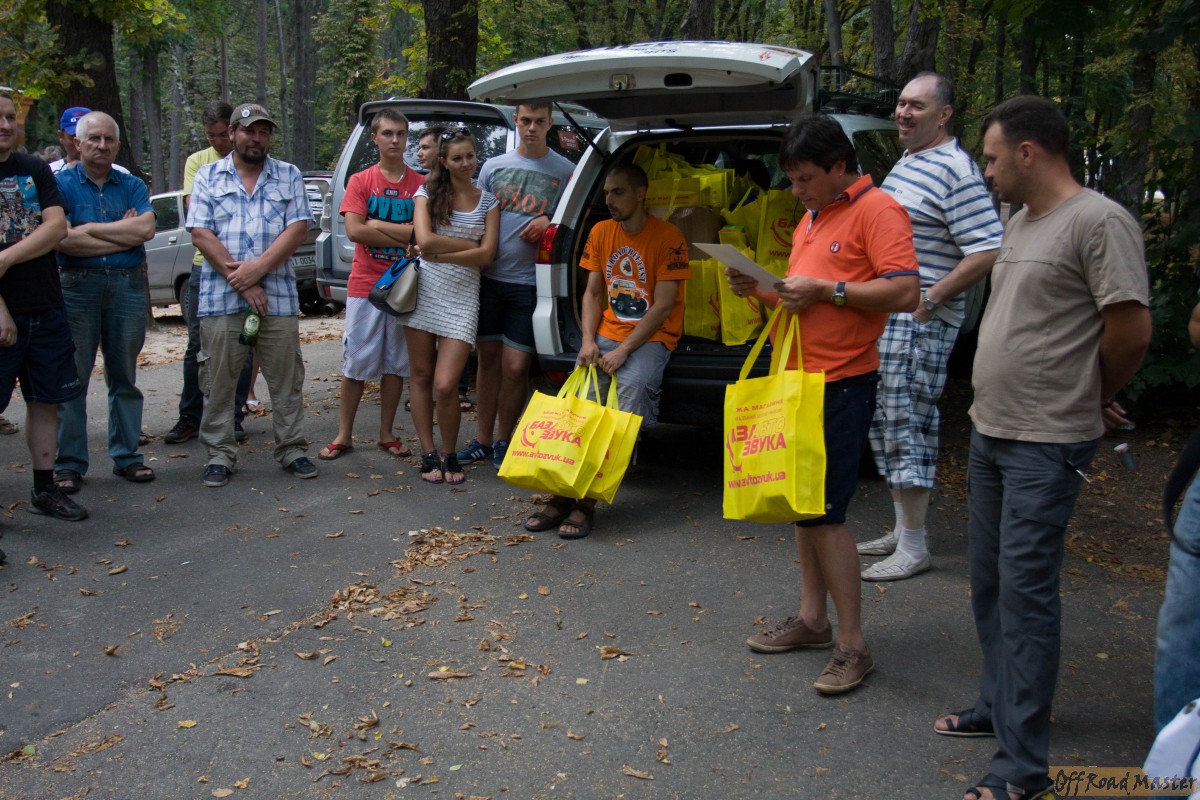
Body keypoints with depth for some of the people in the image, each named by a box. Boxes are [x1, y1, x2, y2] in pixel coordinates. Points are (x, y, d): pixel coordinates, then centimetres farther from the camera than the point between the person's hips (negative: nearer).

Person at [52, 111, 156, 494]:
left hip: (128, 286, 3)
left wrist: (90, 228, -9)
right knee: (72, 378, 0)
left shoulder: (132, 186, 10)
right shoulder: (60, 184, 2)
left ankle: (126, 455, 17)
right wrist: (123, 234, -8)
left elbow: (146, 228, -8)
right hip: (77, 286, -2)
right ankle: (69, 464, 6)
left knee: (124, 376, 9)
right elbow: (62, 239, -13)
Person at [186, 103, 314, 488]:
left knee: (287, 379, 4)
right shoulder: (208, 176, 10)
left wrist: (258, 267, -12)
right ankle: (220, 454, 13)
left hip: (278, 296, 1)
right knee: (218, 381, 3)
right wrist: (241, 280, -10)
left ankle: (292, 448, 15)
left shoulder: (289, 176, 12)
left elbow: (297, 228, 0)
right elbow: (201, 234, 0)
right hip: (220, 297, 0)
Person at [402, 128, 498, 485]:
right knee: (421, 375, 5)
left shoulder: (487, 201, 8)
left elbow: (486, 255, -3)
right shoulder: (428, 193, 5)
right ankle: (428, 453, 18)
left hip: (462, 296, -1)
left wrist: (439, 254, -9)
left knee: (445, 385, -9)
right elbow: (425, 240, -9)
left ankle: (449, 455, 11)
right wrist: (470, 245, -5)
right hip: (424, 291, 1)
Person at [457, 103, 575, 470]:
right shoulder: (493, 166, 11)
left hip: (529, 283, -3)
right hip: (490, 278, 3)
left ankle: (503, 441, 13)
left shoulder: (565, 171, 3)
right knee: (488, 358, 10)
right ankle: (483, 439, 20)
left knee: (515, 367, -4)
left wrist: (549, 223, -12)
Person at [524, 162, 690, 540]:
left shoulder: (667, 237, -7)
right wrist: (589, 341, -4)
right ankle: (563, 495, -16)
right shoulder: (601, 232, 11)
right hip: (606, 334, 5)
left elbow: (664, 305, -11)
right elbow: (592, 292, 13)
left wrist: (624, 350, -17)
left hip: (650, 338, -5)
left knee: (633, 386, -29)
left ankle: (586, 501, -27)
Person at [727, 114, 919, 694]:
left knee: (825, 510, -8)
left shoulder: (876, 210, -10)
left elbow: (905, 293, -20)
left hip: (843, 384, -9)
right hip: (801, 377, 9)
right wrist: (761, 291, 8)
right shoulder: (811, 220, 19)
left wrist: (825, 289, -20)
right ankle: (812, 618, 26)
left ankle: (852, 646, 2)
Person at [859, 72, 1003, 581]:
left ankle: (913, 548, 2)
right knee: (884, 423, 13)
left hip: (919, 323, -10)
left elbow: (987, 252, -19)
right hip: (882, 316, 10)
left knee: (906, 424, -7)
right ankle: (901, 532, 24)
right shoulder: (905, 162, 17)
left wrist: (930, 300, -20)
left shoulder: (955, 171, -14)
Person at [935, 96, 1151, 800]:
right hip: (991, 429, 9)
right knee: (990, 581, 17)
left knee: (1024, 590, -8)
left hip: (1046, 445, -9)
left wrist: (1093, 400, 0)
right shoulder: (1021, 221, 14)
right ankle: (999, 707, 34)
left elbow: (1132, 331, -15)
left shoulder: (1099, 222, -14)